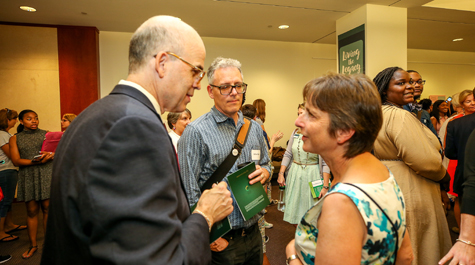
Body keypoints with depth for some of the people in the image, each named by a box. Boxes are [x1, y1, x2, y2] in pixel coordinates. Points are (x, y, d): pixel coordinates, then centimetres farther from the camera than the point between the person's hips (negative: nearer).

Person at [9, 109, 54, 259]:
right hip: (28, 177, 0)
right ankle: (33, 245, 20)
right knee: (31, 211, 7)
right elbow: (16, 161, -1)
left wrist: (50, 156, -16)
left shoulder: (46, 134, 10)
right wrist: (35, 162, -17)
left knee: (48, 208, 0)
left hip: (47, 174, 0)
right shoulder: (15, 139, 9)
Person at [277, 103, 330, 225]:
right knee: (295, 210, 12)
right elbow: (288, 155, 9)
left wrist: (325, 186, -12)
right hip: (295, 174, 4)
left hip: (312, 175, -4)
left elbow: (325, 163, -10)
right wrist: (281, 173, 2)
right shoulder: (295, 133, 4)